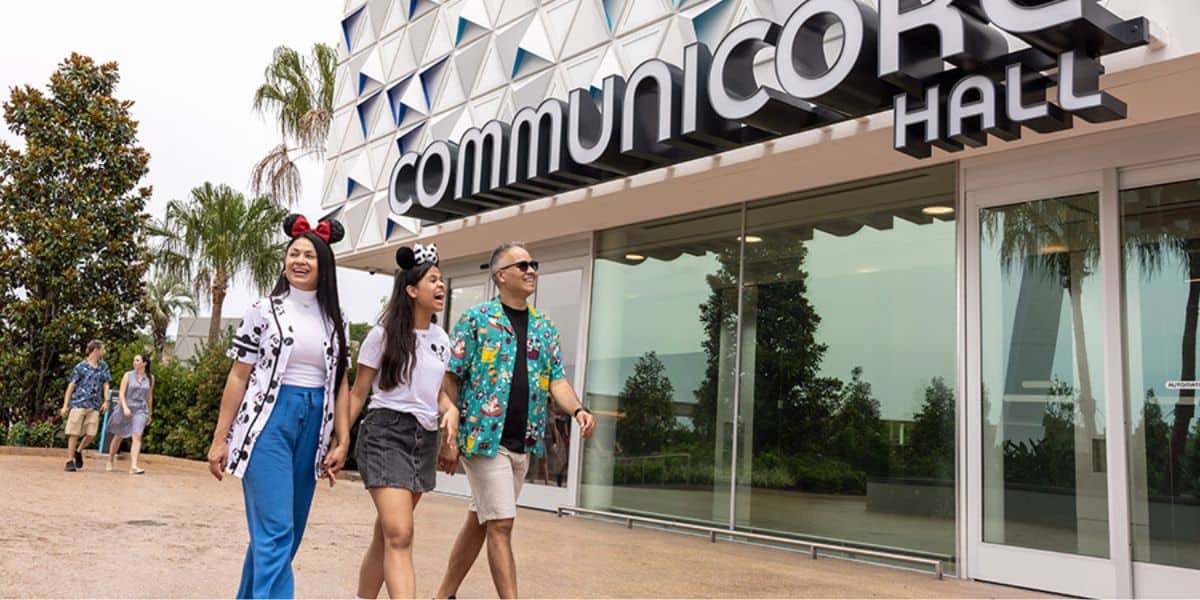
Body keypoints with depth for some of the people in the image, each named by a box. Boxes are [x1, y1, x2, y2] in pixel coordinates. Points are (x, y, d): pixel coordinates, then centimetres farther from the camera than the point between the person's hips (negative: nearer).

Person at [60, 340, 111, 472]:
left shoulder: (103, 366, 11)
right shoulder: (80, 367, 0)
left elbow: (106, 384, 13)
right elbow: (71, 386, 1)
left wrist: (106, 401, 2)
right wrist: (65, 405, -1)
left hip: (94, 406, 3)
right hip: (78, 403, -3)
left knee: (91, 434, -3)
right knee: (74, 433, -2)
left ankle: (78, 451, 25)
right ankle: (70, 461, 4)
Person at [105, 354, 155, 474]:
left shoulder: (150, 378, 3)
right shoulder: (128, 375, -3)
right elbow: (121, 393, -9)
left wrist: (149, 414, 17)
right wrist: (125, 408, -24)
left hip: (140, 411, 0)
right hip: (126, 409, 0)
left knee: (137, 436, -18)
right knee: (118, 437, 15)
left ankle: (134, 466, -26)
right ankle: (110, 462, 37)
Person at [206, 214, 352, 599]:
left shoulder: (336, 321, 10)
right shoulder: (263, 311, 1)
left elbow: (340, 384, 9)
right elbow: (238, 378, 1)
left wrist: (342, 442, 3)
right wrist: (220, 439, -1)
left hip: (312, 426, 4)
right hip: (268, 422, -4)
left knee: (288, 531, 12)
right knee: (274, 530, -11)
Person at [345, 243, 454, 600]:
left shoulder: (441, 340, 12)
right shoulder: (383, 334, -5)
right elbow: (358, 394, -2)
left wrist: (451, 411, 0)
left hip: (425, 438, 6)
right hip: (386, 433, -6)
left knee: (387, 535, 13)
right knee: (399, 535, -18)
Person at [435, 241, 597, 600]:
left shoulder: (545, 328, 12)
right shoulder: (476, 319, -5)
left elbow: (556, 380, 6)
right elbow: (450, 381, -6)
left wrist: (577, 410, -15)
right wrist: (450, 438, -10)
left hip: (524, 444, 6)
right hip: (484, 438, -6)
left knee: (479, 522, 15)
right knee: (500, 524, -7)